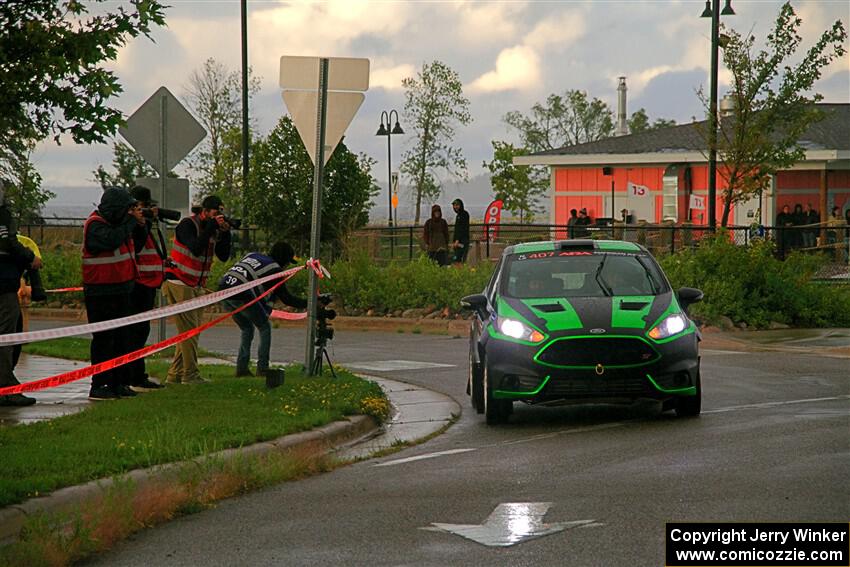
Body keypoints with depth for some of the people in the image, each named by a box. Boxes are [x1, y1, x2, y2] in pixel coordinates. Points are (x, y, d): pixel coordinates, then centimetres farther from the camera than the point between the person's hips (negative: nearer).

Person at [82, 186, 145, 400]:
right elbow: (112, 240, -31)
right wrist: (131, 221, -19)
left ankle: (119, 383, 17)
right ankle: (99, 385, -5)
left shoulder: (117, 222, 12)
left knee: (122, 336, 11)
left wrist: (140, 223, 4)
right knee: (103, 338, -8)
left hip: (121, 290, 9)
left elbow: (135, 243, 22)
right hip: (101, 292, -9)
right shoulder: (95, 225, -14)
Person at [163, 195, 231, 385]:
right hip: (179, 283, -8)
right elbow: (196, 248, -28)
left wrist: (225, 233, -10)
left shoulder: (213, 229, 8)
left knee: (192, 330, 7)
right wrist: (211, 226, -25)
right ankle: (190, 374, -9)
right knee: (189, 329, -11)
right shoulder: (187, 225, -13)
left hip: (196, 286, 8)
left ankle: (175, 374, 10)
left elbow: (224, 256, 3)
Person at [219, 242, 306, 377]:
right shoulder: (274, 269, 4)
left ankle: (241, 368, 18)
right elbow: (285, 298, 4)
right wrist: (307, 304, 14)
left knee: (247, 329, 24)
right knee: (265, 328, 12)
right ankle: (262, 368, 7)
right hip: (242, 296, -7)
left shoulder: (251, 255, 25)